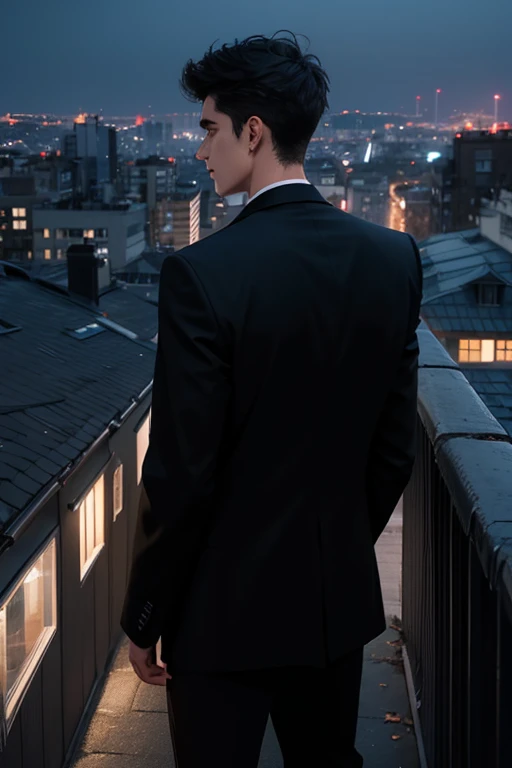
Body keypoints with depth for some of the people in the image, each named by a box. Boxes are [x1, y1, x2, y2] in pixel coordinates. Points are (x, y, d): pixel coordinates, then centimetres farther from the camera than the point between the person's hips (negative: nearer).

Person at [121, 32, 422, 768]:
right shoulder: (394, 257, -4)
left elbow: (180, 477, -18)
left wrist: (143, 620, -5)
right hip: (341, 598, 5)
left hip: (226, 609, -5)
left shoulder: (202, 273, -21)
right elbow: (395, 449, 3)